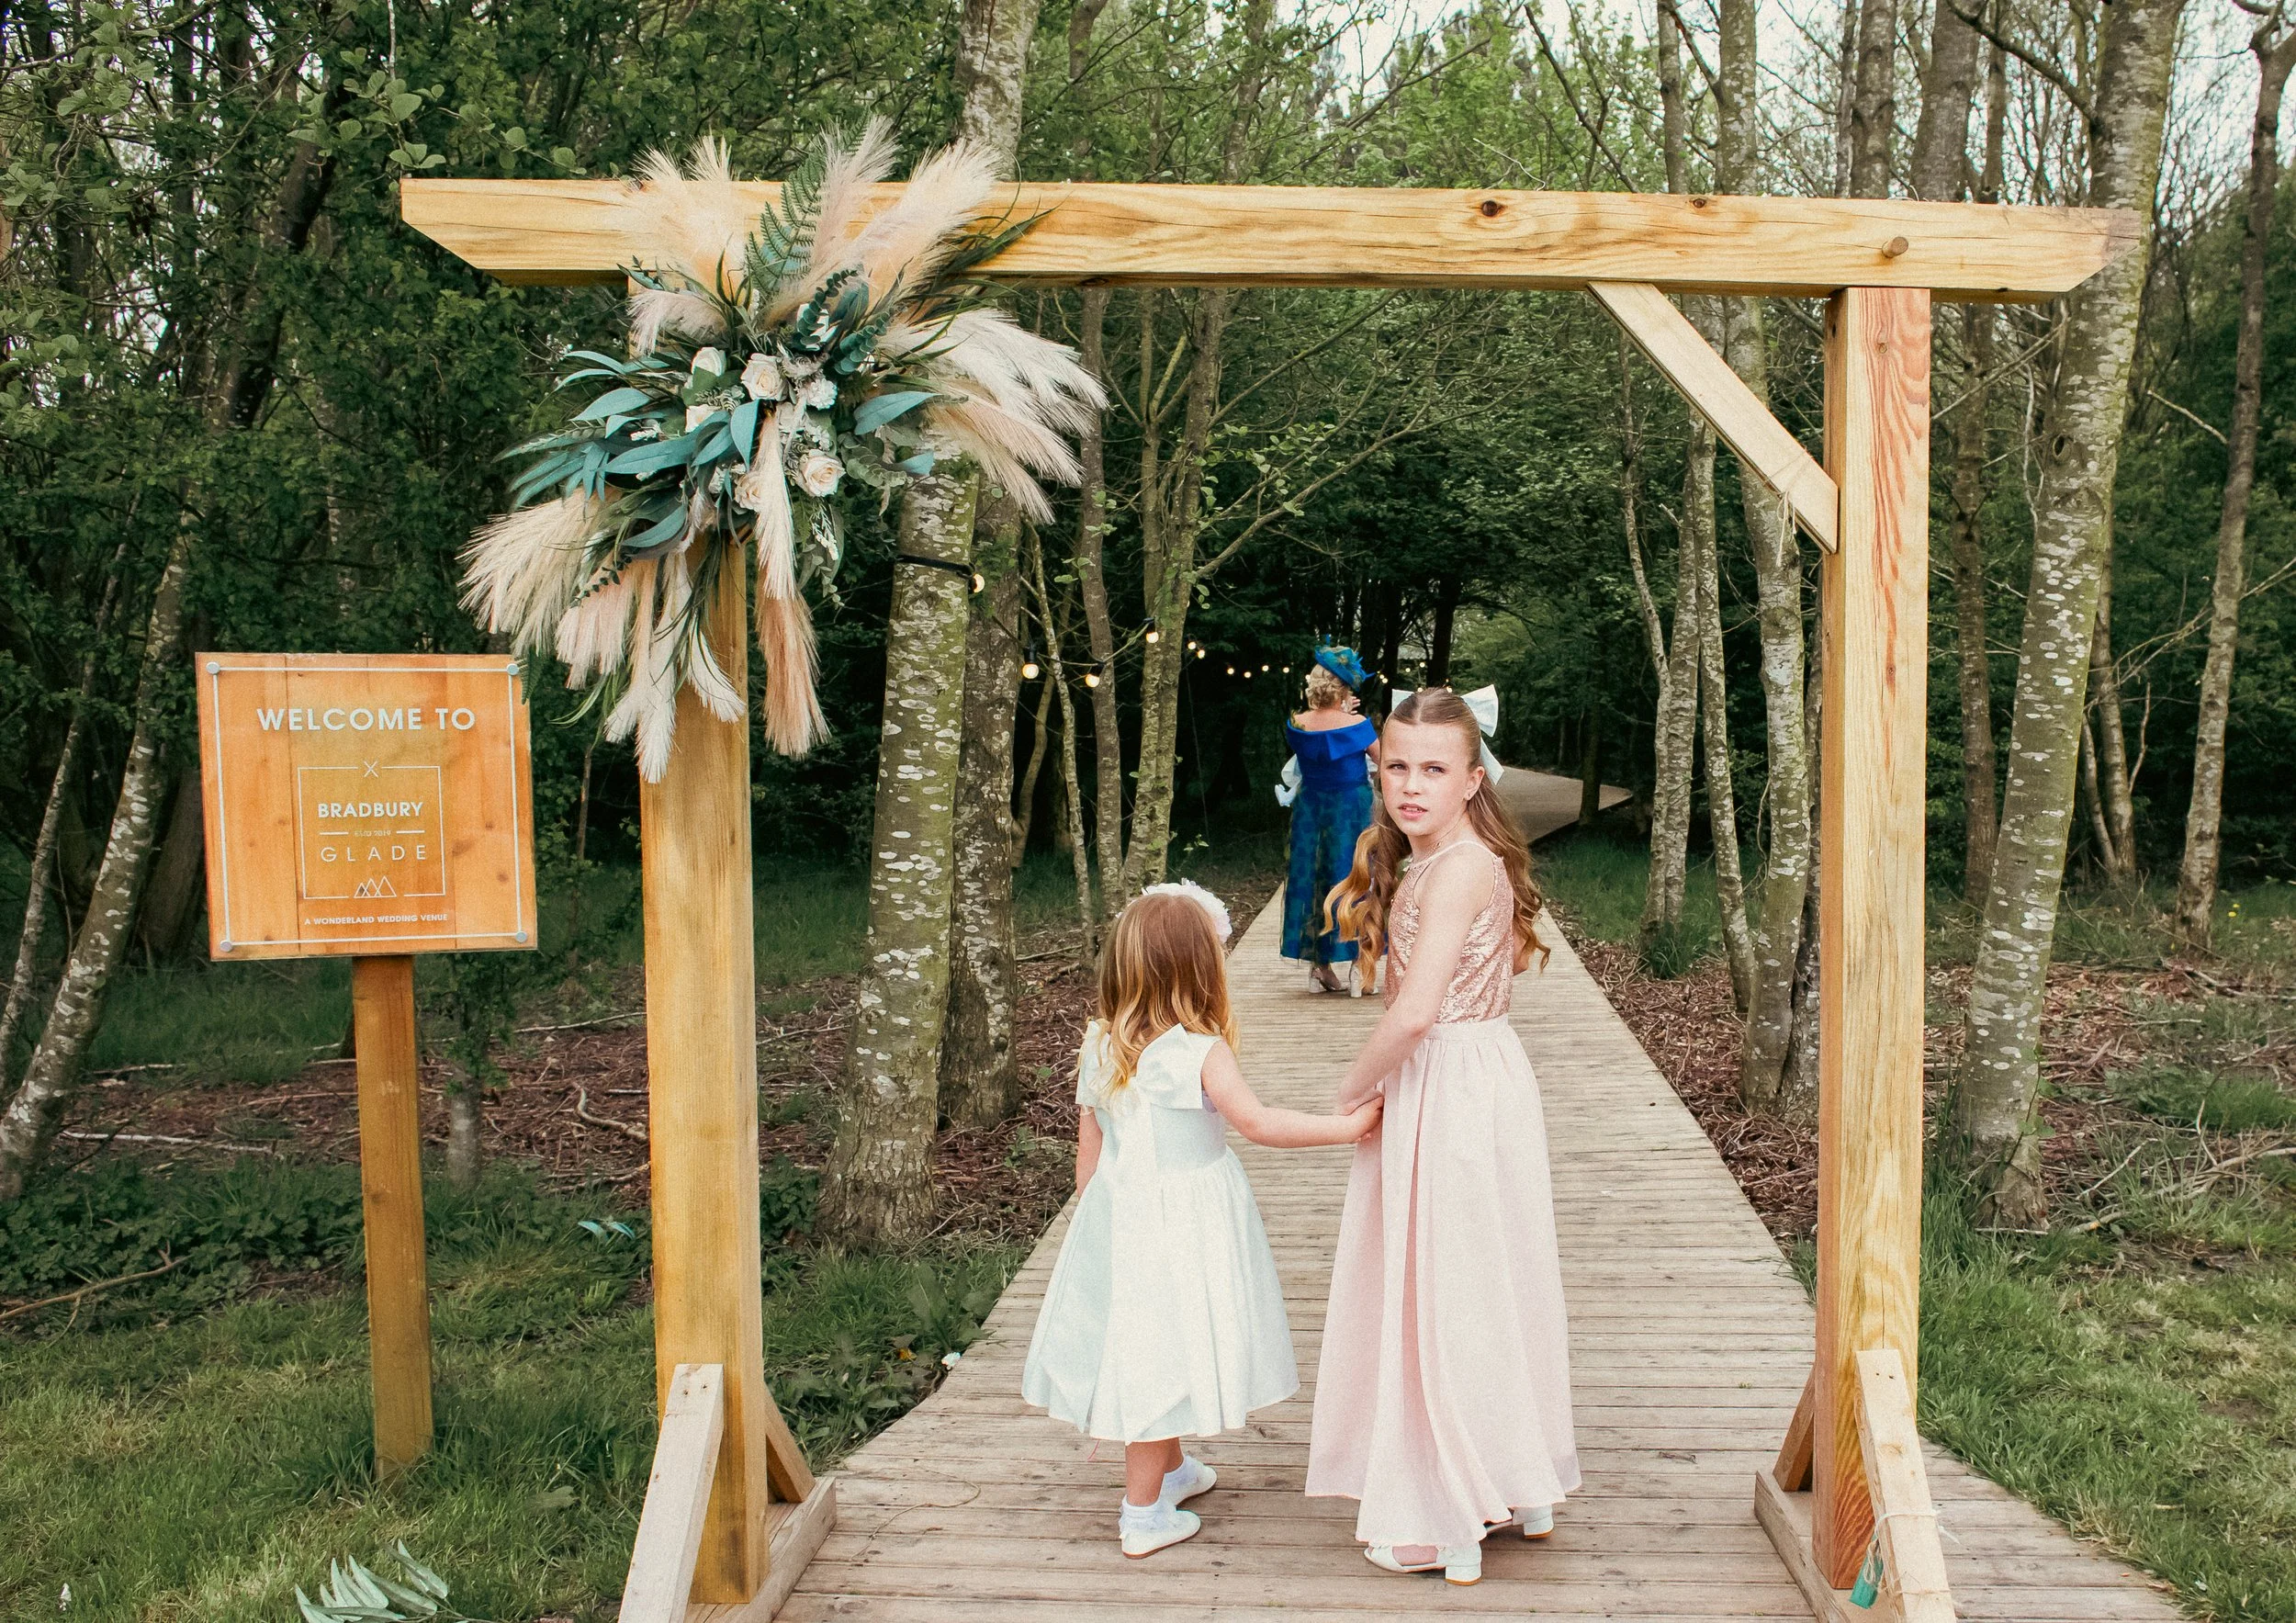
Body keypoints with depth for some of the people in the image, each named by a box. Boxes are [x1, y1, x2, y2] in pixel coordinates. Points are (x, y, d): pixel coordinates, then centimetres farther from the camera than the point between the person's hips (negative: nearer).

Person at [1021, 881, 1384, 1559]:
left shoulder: (1099, 1046, -1)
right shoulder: (1200, 1052, -19)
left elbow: (1088, 1149, 6)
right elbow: (1259, 1122, -23)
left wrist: (1089, 1218, 17)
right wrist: (1345, 1125, -15)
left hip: (1117, 1216, 7)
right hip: (1184, 1219, -6)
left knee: (1144, 1347, 20)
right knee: (1163, 1355, 3)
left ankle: (1170, 1469, 41)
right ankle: (1144, 1517, 13)